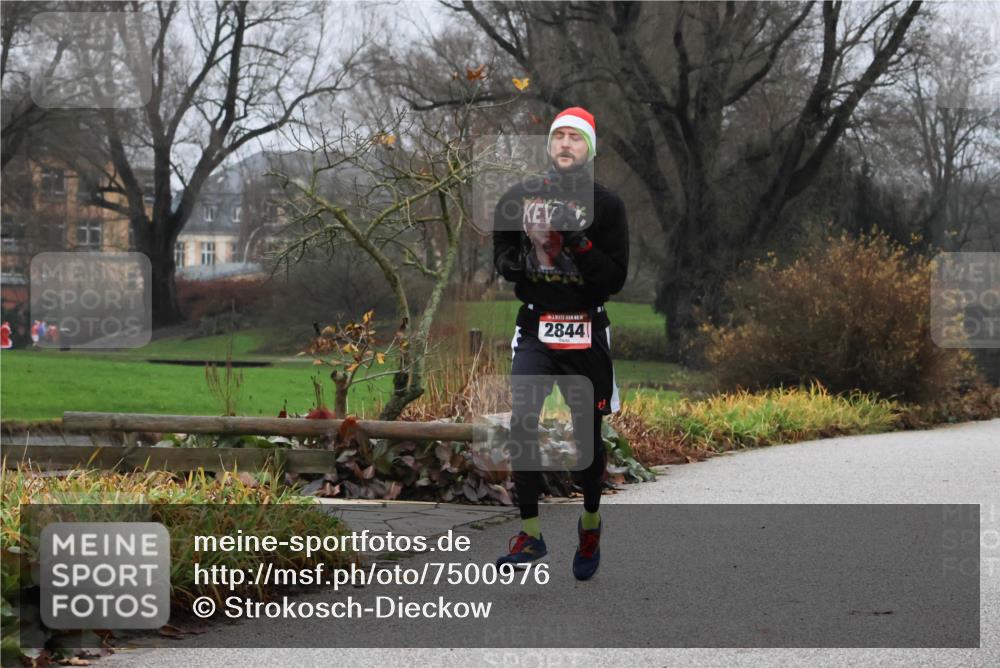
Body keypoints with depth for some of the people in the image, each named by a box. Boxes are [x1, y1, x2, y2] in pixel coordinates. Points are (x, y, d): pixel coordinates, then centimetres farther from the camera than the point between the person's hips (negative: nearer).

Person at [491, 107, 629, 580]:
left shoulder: (606, 205, -1)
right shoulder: (520, 197, 6)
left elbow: (616, 278, -6)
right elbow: (501, 260, 16)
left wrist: (579, 242, -19)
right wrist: (512, 260, -6)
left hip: (586, 333, -1)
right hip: (535, 329, 1)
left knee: (587, 435, 8)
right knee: (521, 426, -13)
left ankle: (591, 524, 31)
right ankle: (530, 535, -4)